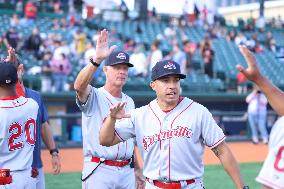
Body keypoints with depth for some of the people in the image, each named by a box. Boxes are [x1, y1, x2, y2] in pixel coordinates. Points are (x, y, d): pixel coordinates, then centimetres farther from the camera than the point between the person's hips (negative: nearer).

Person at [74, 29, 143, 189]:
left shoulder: (130, 102, 14)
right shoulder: (95, 96, -5)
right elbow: (79, 86, -29)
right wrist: (97, 59, -42)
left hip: (126, 171, 6)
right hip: (99, 170, -6)